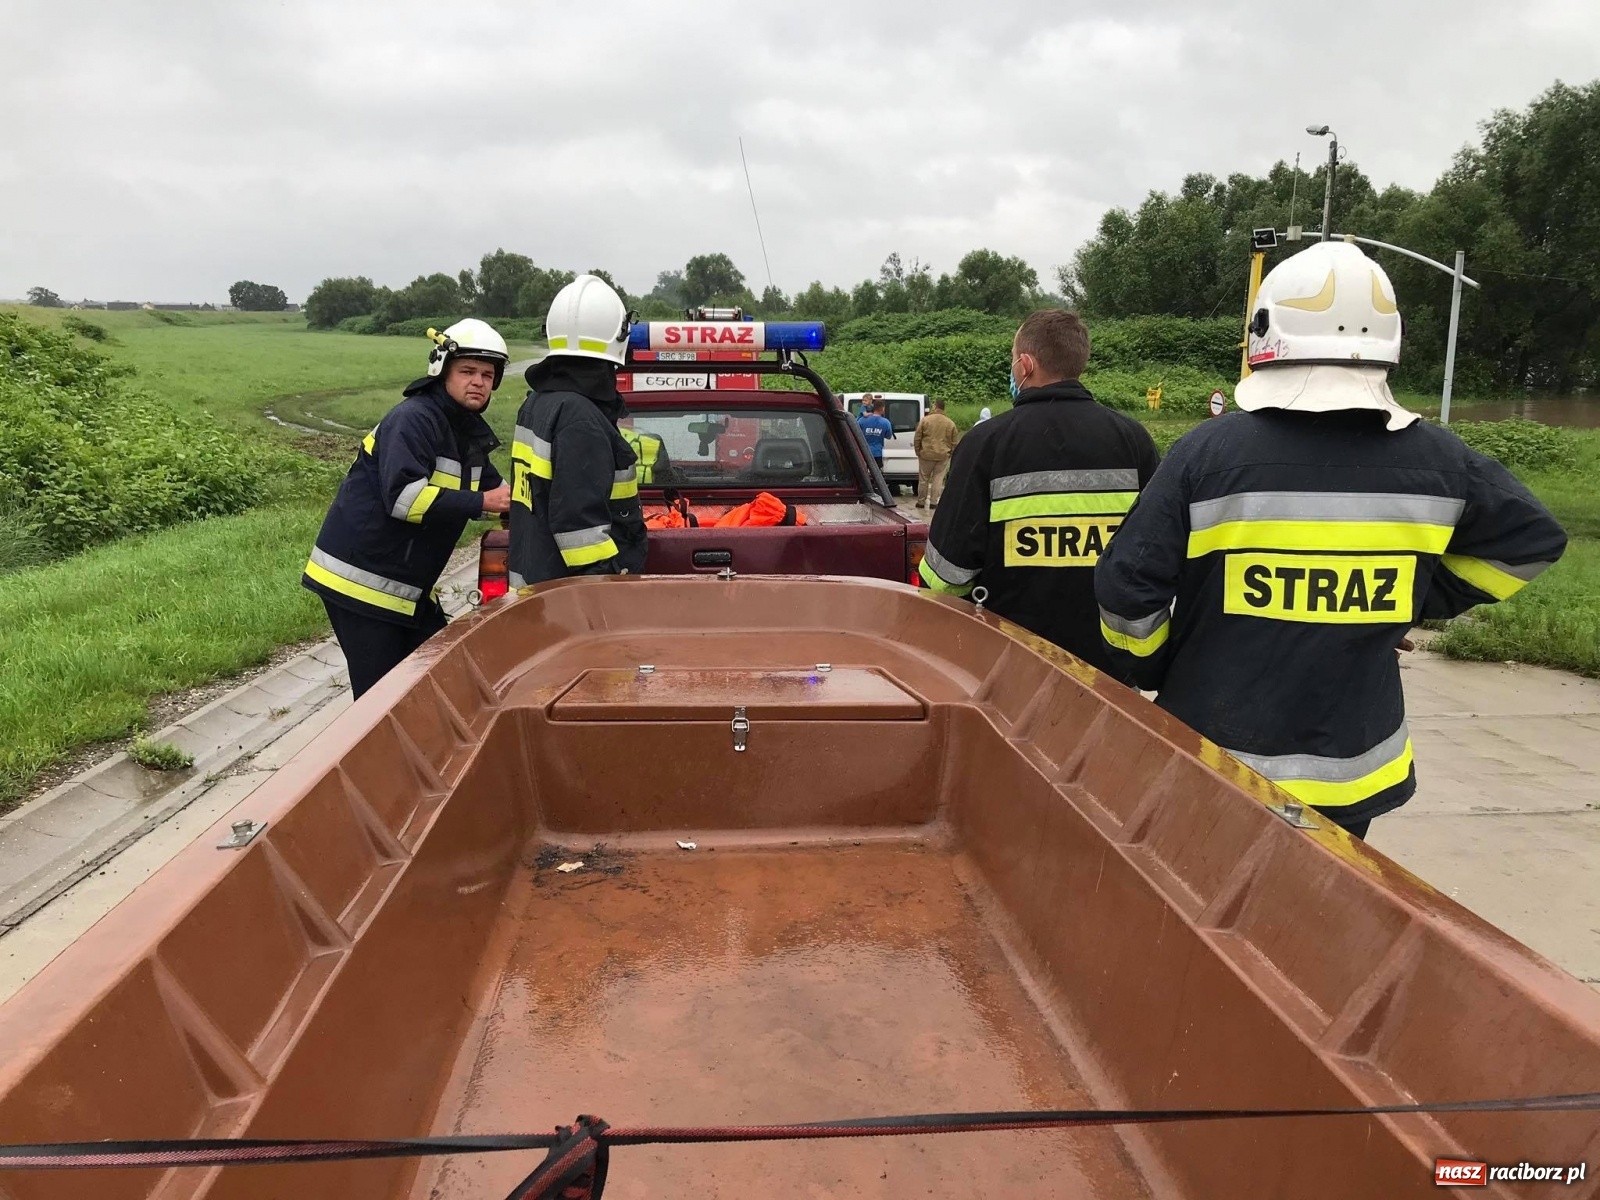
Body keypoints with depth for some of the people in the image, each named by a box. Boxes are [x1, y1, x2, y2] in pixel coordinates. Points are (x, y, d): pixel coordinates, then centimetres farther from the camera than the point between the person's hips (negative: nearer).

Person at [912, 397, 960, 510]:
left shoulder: (925, 420, -4)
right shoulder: (951, 424, 3)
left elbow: (917, 438, -2)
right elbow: (954, 442, 7)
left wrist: (918, 451, 8)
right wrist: (950, 453, 17)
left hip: (926, 455, -1)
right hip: (943, 456, 1)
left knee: (923, 479, 8)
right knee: (938, 480, 6)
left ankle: (921, 502, 14)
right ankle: (933, 502, 4)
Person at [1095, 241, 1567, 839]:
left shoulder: (1208, 452, -15)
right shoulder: (1436, 459, -4)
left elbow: (1127, 588, -14)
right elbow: (1533, 540, 11)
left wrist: (1157, 670, 4)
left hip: (1214, 762, -2)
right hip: (1357, 773, 3)